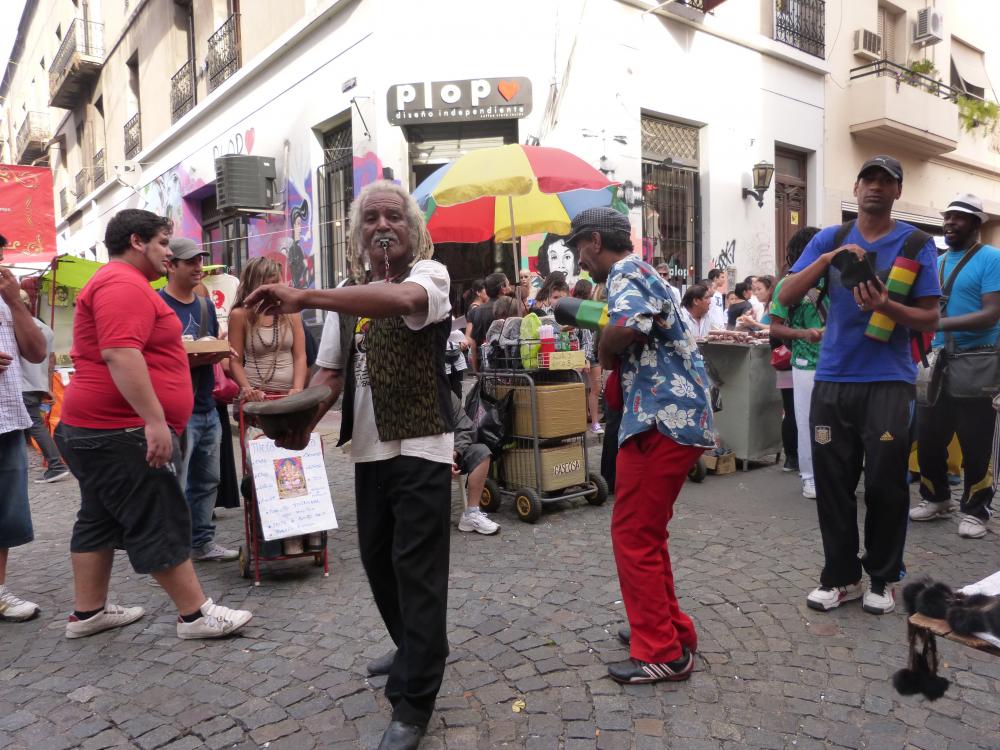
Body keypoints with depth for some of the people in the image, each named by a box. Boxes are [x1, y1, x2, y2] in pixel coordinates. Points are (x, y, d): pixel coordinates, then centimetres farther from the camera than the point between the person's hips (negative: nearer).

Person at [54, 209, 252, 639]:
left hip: (96, 428, 11)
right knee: (161, 524, -5)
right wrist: (155, 420, -29)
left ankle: (87, 612, 25)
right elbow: (120, 354, -27)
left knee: (100, 520, 16)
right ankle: (195, 614, 3)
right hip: (121, 432, -11)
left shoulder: (113, 283, 20)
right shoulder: (125, 284, -15)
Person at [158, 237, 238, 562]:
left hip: (208, 409, 8)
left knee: (207, 480, 15)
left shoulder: (206, 305, 15)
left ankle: (203, 541, 26)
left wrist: (220, 352, -3)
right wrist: (190, 360, -23)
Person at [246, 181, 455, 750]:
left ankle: (414, 703, 10)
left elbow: (401, 299, -32)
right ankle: (417, 653, 41)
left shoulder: (430, 273, -7)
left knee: (417, 568, -3)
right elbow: (331, 371, 12)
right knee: (377, 559, 17)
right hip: (369, 448, 7)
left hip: (421, 447, -7)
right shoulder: (349, 293, 13)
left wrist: (305, 296, -38)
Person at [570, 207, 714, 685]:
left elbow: (629, 325, -32)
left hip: (662, 420, -10)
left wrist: (605, 353, -13)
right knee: (645, 532, 19)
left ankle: (662, 653, 8)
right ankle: (670, 629, 30)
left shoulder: (625, 273, -10)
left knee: (633, 535, -2)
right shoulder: (640, 273, 22)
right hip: (677, 416, 10)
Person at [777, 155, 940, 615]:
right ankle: (840, 575, 20)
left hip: (889, 382, -2)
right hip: (832, 380, 2)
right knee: (832, 483, 6)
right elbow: (786, 296, -2)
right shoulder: (829, 239, 7)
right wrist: (828, 259, -16)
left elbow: (930, 319, -1)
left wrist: (886, 306, -19)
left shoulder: (917, 244, 2)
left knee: (886, 485, 4)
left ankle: (882, 578, 22)